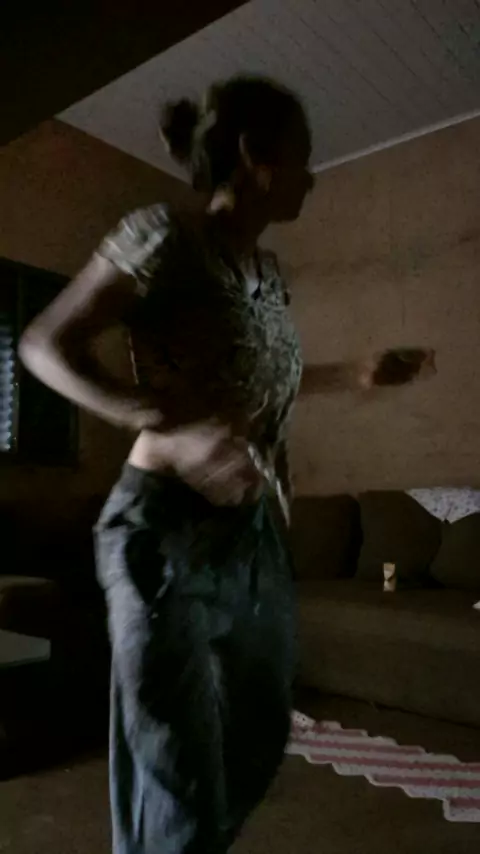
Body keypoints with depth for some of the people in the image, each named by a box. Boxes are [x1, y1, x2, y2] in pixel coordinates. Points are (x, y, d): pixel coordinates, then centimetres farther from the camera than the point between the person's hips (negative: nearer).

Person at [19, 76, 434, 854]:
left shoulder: (267, 270, 13)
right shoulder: (167, 235, -10)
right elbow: (45, 345, -13)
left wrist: (358, 374, 31)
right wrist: (172, 427, -28)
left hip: (259, 535, 8)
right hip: (172, 530, -8)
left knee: (258, 743, 22)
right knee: (178, 790, 6)